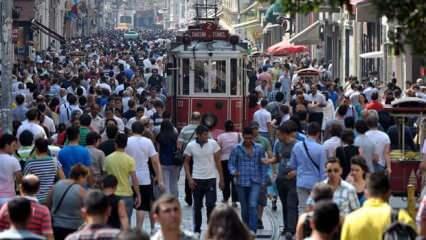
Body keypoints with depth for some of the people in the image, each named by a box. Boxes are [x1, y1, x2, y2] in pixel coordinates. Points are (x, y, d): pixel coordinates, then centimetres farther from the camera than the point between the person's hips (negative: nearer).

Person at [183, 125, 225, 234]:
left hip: (210, 179, -1)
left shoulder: (213, 144, -5)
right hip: (197, 179, 1)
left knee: (210, 205, -8)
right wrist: (189, 178, -4)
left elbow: (218, 161, 2)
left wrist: (221, 178, 3)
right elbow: (186, 162, 5)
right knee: (197, 206, 9)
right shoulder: (191, 146, -5)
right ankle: (197, 229, 22)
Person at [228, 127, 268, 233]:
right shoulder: (237, 149, 0)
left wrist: (263, 180, 6)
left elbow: (263, 165, 9)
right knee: (244, 208, 10)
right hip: (241, 182, 1)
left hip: (255, 182, -1)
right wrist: (233, 171, -19)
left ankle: (253, 230, -18)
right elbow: (231, 163, 2)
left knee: (253, 205, -17)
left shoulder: (259, 148, 3)